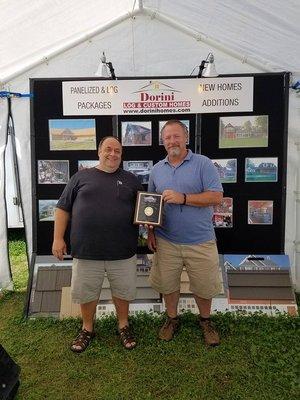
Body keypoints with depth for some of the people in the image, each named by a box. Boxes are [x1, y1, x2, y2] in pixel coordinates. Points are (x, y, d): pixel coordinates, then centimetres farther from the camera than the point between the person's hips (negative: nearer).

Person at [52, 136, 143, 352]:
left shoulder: (131, 180, 7)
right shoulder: (81, 177, 5)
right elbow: (63, 209, 6)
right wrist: (58, 238, 0)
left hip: (123, 252, 1)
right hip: (86, 251, 0)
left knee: (123, 291, 14)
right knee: (86, 293, 14)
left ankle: (123, 326, 39)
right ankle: (87, 329, 39)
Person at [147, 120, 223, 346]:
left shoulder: (203, 164, -6)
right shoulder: (157, 170, 7)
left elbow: (217, 197, -14)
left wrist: (183, 198, -21)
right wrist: (150, 232, 6)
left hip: (200, 242, -3)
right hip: (165, 241, 3)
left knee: (204, 286, 12)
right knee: (167, 284, 15)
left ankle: (205, 321, 40)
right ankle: (172, 318, 40)